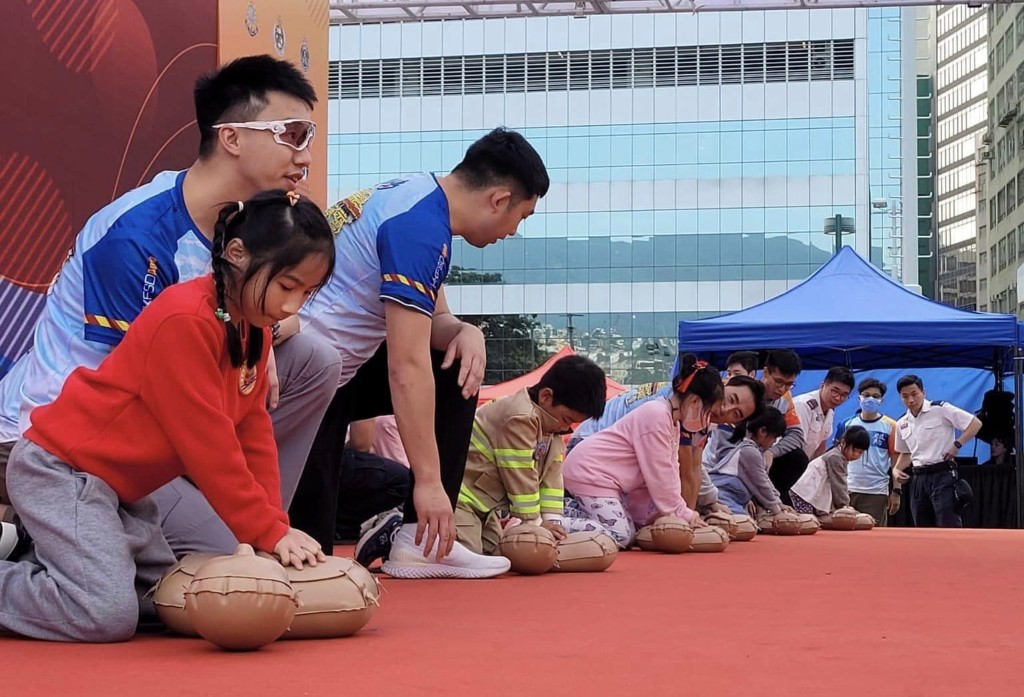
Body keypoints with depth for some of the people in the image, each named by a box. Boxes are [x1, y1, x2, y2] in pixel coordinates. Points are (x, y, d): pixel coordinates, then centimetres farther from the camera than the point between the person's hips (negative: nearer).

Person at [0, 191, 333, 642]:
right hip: (60, 468, -10)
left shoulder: (255, 329, 6)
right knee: (108, 614, -22)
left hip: (118, 486, 10)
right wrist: (269, 532, -18)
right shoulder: (186, 321, -23)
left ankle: (43, 555, 19)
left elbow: (254, 435, 6)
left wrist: (278, 528, -2)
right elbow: (206, 443, -22)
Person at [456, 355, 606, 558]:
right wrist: (534, 522, -12)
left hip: (495, 504, 10)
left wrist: (552, 520, -3)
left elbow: (552, 477, 7)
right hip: (462, 497, -10)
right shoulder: (520, 419, -23)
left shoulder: (552, 428, 9)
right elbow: (521, 478, -20)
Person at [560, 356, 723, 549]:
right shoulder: (656, 417, -22)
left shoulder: (672, 421, 9)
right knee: (620, 535, -19)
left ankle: (574, 510, 12)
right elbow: (659, 475, -20)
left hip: (599, 474, 10)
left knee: (632, 532, 6)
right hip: (589, 473, -10)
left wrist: (681, 510, -3)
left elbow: (669, 472, 7)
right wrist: (682, 513, -12)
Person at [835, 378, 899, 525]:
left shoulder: (889, 426, 1)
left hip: (877, 491, -2)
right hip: (847, 489, 2)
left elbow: (896, 461, 3)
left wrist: (896, 491, -2)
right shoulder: (847, 424, 6)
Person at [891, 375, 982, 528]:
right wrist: (896, 469, 6)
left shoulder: (941, 409, -7)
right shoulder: (902, 424, 11)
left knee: (948, 526, -14)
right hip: (918, 478, 6)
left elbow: (975, 424, -7)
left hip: (943, 474, -6)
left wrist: (957, 445, -15)